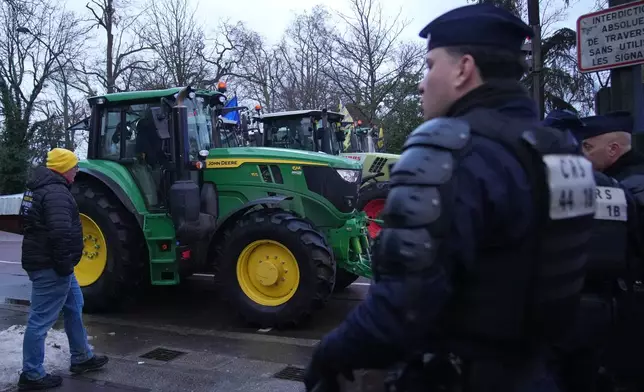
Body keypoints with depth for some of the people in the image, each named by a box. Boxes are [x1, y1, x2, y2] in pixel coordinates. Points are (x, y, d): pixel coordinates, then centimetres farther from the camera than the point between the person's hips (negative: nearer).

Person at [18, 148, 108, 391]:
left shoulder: (39, 187, 14)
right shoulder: (56, 193, -21)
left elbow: (33, 223, 23)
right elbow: (61, 233, -31)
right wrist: (64, 264, -21)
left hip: (42, 259, 11)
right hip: (50, 266, -11)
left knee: (74, 306, 20)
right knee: (41, 319, -1)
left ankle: (81, 358, 31)